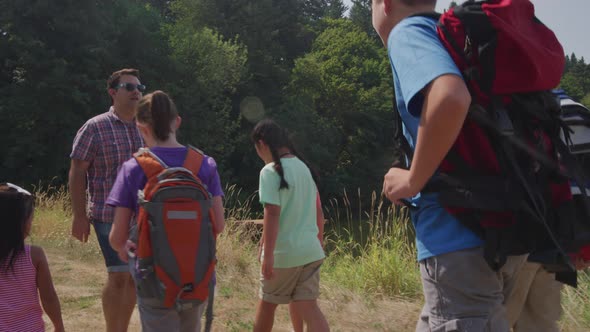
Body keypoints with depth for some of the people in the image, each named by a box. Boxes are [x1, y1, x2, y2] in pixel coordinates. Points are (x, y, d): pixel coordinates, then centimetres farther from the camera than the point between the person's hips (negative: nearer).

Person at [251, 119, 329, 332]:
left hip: (284, 252, -6)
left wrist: (267, 255, -20)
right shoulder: (303, 167, 10)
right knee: (307, 307, 3)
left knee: (267, 304, 15)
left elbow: (272, 214, -20)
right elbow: (318, 211, 14)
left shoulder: (271, 171, -13)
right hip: (310, 250, 6)